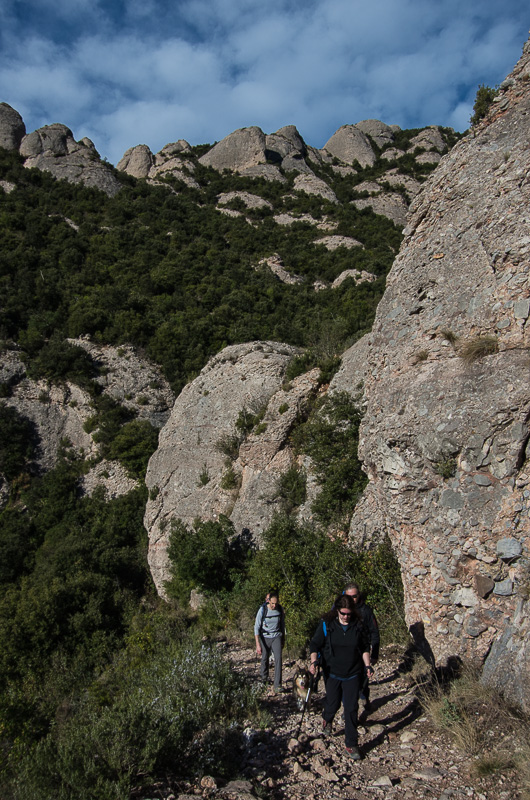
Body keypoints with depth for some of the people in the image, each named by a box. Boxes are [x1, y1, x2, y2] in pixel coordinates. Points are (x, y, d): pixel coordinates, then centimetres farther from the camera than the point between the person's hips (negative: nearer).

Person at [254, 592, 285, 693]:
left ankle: (277, 685, -11)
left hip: (276, 637, 1)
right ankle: (264, 677, 38)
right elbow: (256, 627, -13)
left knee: (278, 658, -13)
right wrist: (258, 644, -17)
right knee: (265, 659, 10)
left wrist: (283, 639, 16)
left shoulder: (280, 609, -6)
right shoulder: (262, 610, -17)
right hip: (265, 637, -1)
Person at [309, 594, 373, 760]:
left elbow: (365, 647, 7)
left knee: (351, 708, 1)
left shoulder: (358, 625, -7)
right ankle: (327, 718, 48)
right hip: (333, 673, 0)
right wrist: (314, 661, -18)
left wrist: (367, 665, -1)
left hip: (353, 674, 0)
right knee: (333, 704, 12)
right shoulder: (326, 624, -12)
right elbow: (315, 644, -5)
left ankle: (351, 744, 15)